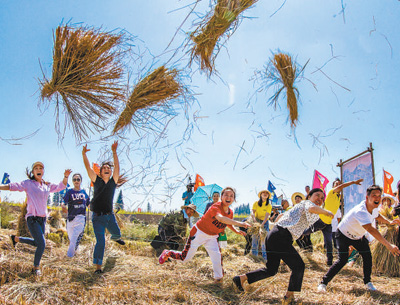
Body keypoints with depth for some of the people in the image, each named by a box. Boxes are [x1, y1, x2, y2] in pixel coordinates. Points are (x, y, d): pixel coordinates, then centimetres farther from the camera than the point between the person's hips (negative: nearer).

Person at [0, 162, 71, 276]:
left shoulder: (47, 186, 11)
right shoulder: (28, 184, -3)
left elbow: (61, 186, 18)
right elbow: (12, 186, -10)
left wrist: (66, 177, 1)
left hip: (43, 218, 7)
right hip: (32, 218, -7)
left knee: (37, 242, 19)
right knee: (41, 243, -11)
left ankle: (16, 238, 40)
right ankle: (36, 267, 9)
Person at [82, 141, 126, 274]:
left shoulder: (113, 182, 4)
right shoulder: (97, 181, 0)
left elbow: (117, 167, -7)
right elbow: (88, 167, -7)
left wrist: (114, 152, -15)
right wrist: (84, 153, -19)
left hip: (110, 215, 3)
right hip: (98, 217, -3)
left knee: (117, 233, 22)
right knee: (100, 242, -10)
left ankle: (114, 238, 61)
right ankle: (98, 266, -1)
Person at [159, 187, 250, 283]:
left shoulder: (230, 213, -5)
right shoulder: (216, 207, -29)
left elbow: (228, 223, 19)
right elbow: (220, 218, -51)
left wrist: (236, 231, -1)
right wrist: (239, 223, -58)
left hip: (212, 237, 6)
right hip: (199, 233, -6)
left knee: (217, 257, -13)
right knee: (184, 258, 4)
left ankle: (218, 277, 9)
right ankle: (167, 253, 30)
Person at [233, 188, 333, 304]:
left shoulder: (299, 206, 27)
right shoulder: (307, 203, 0)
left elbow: (281, 215, 37)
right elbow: (312, 209, -26)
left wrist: (276, 226, 48)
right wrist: (326, 212, -11)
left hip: (273, 235, 10)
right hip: (281, 237, -10)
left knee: (271, 270, 17)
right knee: (298, 266, 1)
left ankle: (241, 278, 14)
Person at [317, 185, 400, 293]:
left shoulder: (374, 207, -12)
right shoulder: (360, 211, -41)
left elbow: (377, 215, 15)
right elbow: (371, 229, -53)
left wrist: (389, 222, -4)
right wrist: (388, 245, -59)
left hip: (358, 236, 8)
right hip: (344, 234, -8)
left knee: (367, 256, -2)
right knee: (343, 260, -15)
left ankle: (367, 282, 19)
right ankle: (323, 283, -6)